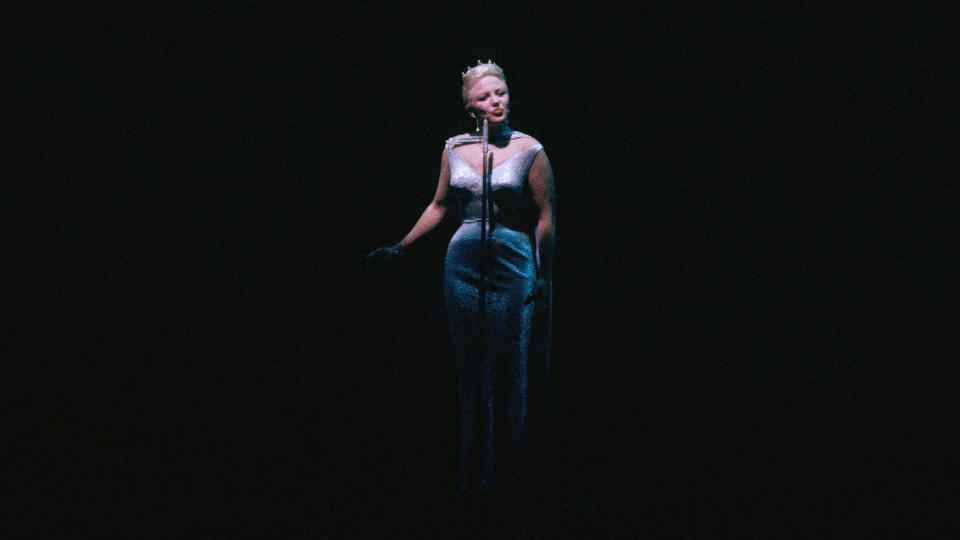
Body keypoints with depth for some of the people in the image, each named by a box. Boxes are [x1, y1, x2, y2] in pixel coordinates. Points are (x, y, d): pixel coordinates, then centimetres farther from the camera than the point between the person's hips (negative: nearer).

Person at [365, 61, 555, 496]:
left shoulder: (529, 151, -2)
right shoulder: (455, 149, 7)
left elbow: (545, 218, -1)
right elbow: (439, 207, 17)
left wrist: (544, 279, -3)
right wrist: (398, 249, 16)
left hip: (513, 265, -3)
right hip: (463, 265, 3)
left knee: (511, 370, 2)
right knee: (471, 374, 6)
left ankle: (510, 470, 16)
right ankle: (475, 476, 14)